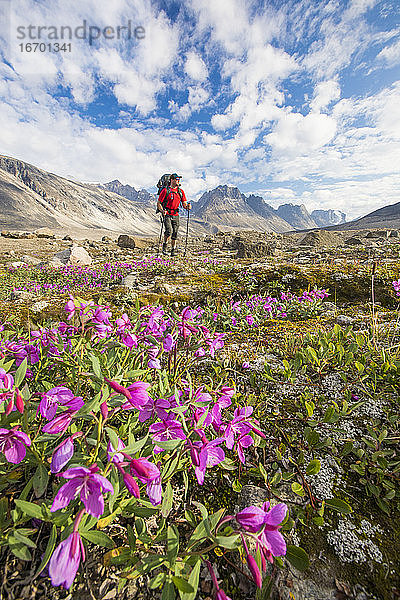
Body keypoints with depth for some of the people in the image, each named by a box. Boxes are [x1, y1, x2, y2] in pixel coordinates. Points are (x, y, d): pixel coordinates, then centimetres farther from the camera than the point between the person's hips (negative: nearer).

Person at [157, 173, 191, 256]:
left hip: (176, 215, 4)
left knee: (175, 233, 3)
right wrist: (162, 210, -21)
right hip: (167, 214, -4)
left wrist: (187, 206, -12)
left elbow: (184, 204, 11)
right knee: (169, 231, -20)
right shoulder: (165, 190, -3)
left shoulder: (181, 191, 9)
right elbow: (159, 203, -2)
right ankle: (165, 245, 4)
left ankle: (173, 250, 15)